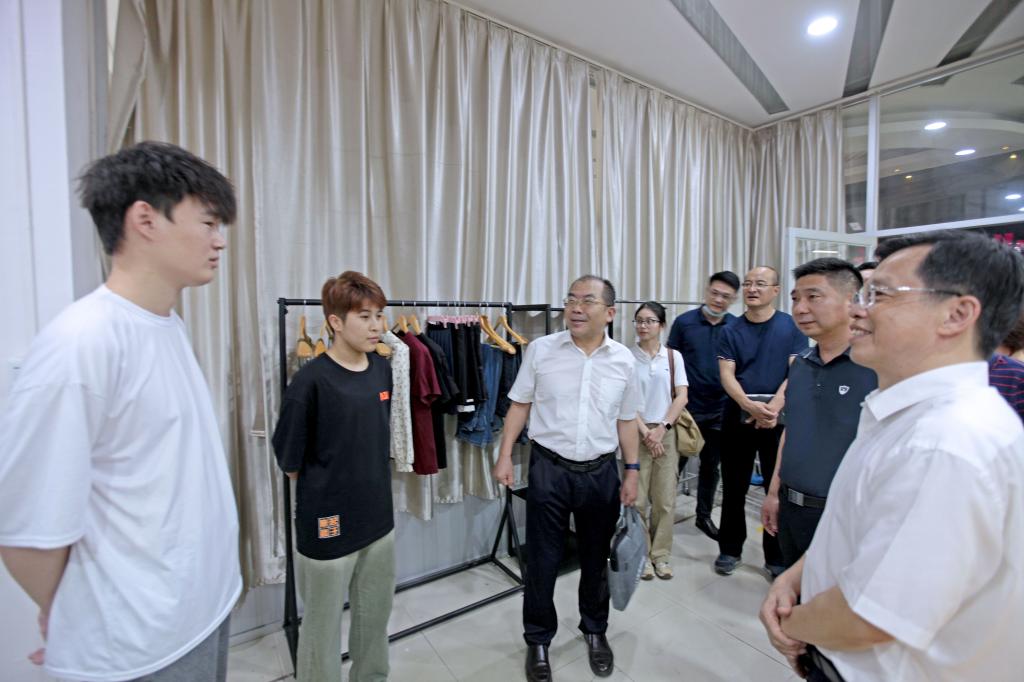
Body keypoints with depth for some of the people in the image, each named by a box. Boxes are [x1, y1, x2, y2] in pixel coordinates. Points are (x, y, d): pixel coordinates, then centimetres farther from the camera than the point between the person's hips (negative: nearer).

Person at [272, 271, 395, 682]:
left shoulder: (382, 369, -1)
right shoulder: (312, 380, -20)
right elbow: (289, 460, -11)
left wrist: (367, 487, 11)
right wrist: (325, 493, 1)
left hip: (379, 517, 6)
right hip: (328, 524, -6)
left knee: (376, 616, 24)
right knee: (323, 627, 16)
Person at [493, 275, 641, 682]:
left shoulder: (623, 360, -1)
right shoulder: (541, 349, -7)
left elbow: (626, 420, 7)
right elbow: (520, 405, 0)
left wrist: (632, 471, 6)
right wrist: (505, 456, -3)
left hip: (601, 472, 2)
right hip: (549, 468, -1)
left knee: (596, 558, 19)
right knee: (542, 560, 10)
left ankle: (595, 631, 45)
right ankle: (538, 639, 35)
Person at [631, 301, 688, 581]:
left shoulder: (673, 356, 4)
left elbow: (681, 397, 1)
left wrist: (662, 428, -9)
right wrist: (645, 432, -10)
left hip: (667, 433, 2)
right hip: (637, 433, -2)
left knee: (665, 500, 7)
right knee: (637, 499, 3)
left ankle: (661, 554, 24)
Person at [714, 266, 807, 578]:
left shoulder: (791, 327, 0)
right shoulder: (731, 331, 3)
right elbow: (726, 375, -6)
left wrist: (774, 406, -22)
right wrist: (750, 405, -22)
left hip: (779, 421, -1)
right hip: (737, 419, 1)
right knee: (734, 488, 11)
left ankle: (777, 557, 26)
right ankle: (730, 549, 27)